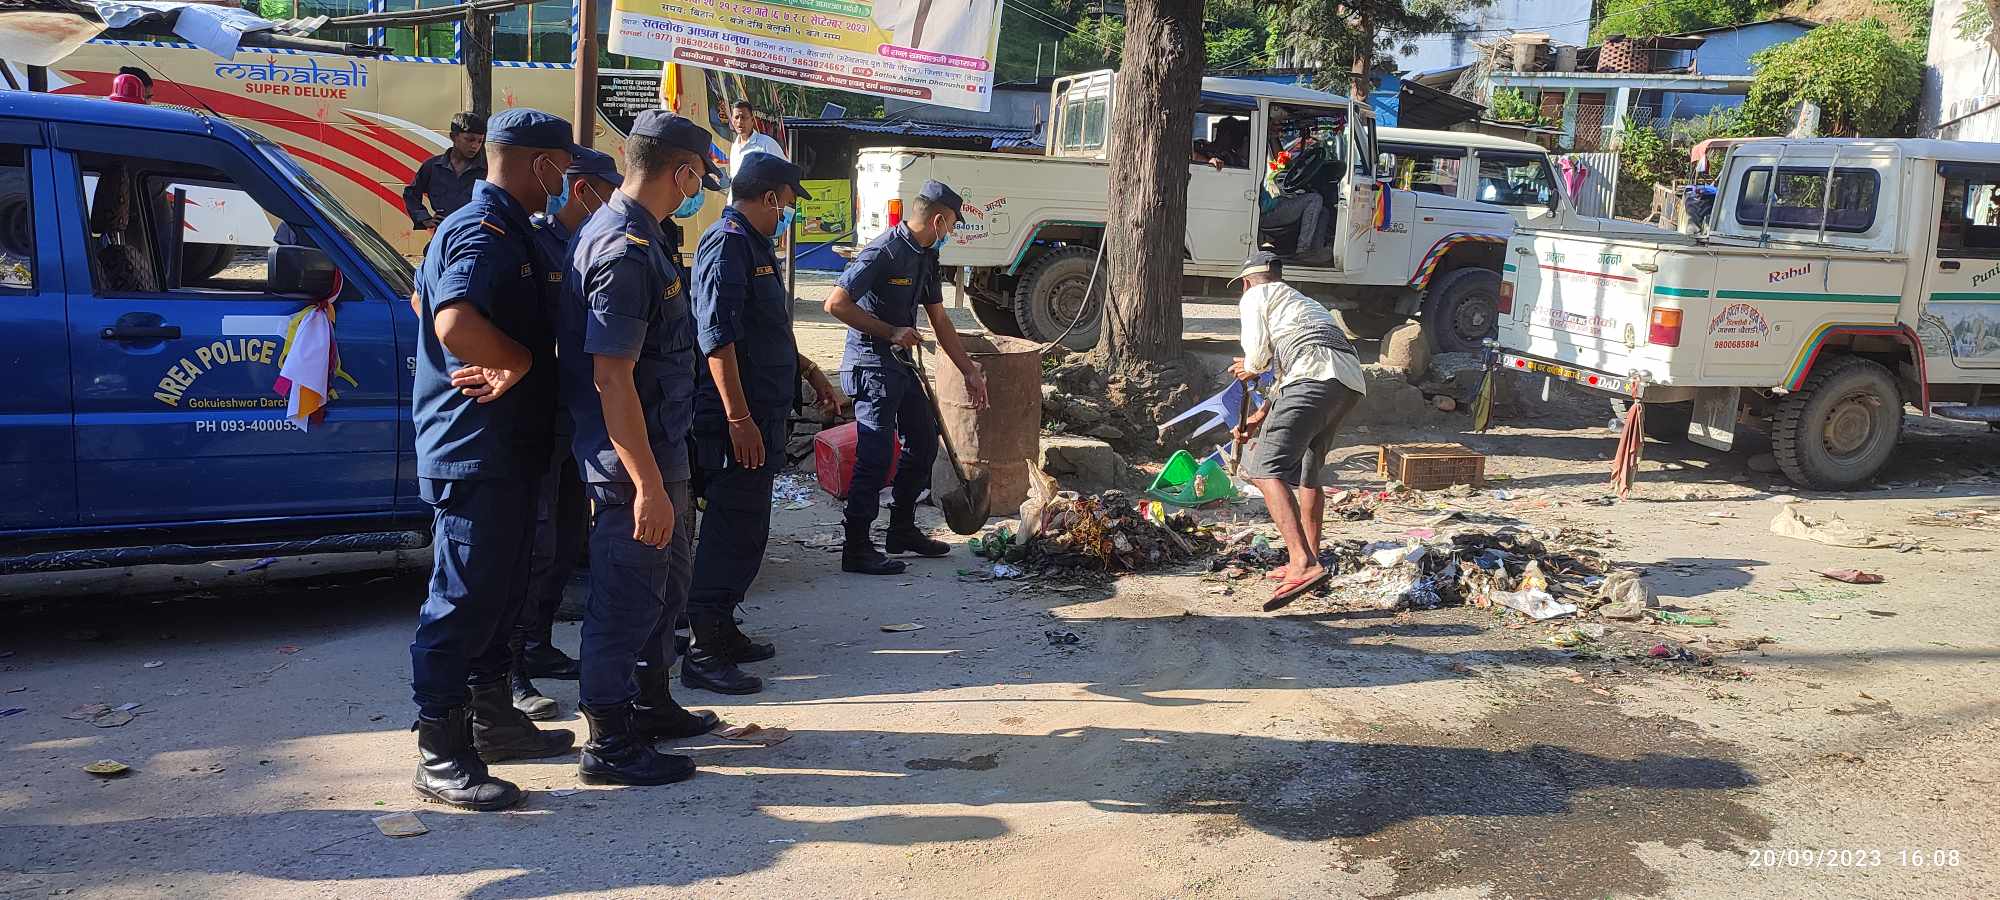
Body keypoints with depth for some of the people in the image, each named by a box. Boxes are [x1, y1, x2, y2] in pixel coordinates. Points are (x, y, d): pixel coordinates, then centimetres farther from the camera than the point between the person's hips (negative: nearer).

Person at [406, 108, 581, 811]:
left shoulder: (503, 228, 17)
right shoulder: (483, 232, -17)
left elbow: (425, 298, 31)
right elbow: (456, 325, -35)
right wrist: (524, 361, -18)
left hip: (502, 449, 11)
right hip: (472, 451, -11)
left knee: (499, 590, 18)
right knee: (464, 596, -6)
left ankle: (491, 719, 29)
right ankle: (440, 754, 1)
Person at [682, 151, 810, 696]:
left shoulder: (755, 245, 18)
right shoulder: (727, 243, -14)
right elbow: (716, 337, -23)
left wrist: (814, 380, 34)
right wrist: (738, 418, -26)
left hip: (762, 415, 10)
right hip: (738, 420, -10)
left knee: (745, 529, 16)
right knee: (733, 532, -7)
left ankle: (722, 632, 26)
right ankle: (704, 655, -2)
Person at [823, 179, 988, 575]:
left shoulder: (925, 257, 10)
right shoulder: (882, 253, -19)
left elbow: (939, 320, 17)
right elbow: (836, 303, -25)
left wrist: (970, 371, 17)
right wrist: (891, 332, -21)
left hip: (899, 364, 10)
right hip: (870, 365, -10)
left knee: (924, 441, 17)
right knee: (875, 457, -9)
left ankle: (903, 530, 29)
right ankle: (856, 549, 0)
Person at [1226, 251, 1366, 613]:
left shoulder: (1256, 296, 16)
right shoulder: (1304, 301, 40)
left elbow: (1258, 355, 3)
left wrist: (1249, 369, 26)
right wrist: (1260, 418, 37)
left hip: (1315, 378, -9)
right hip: (1352, 382, 9)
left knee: (1266, 468, -14)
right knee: (1308, 472, 24)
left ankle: (1303, 563, -30)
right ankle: (1310, 561, 33)